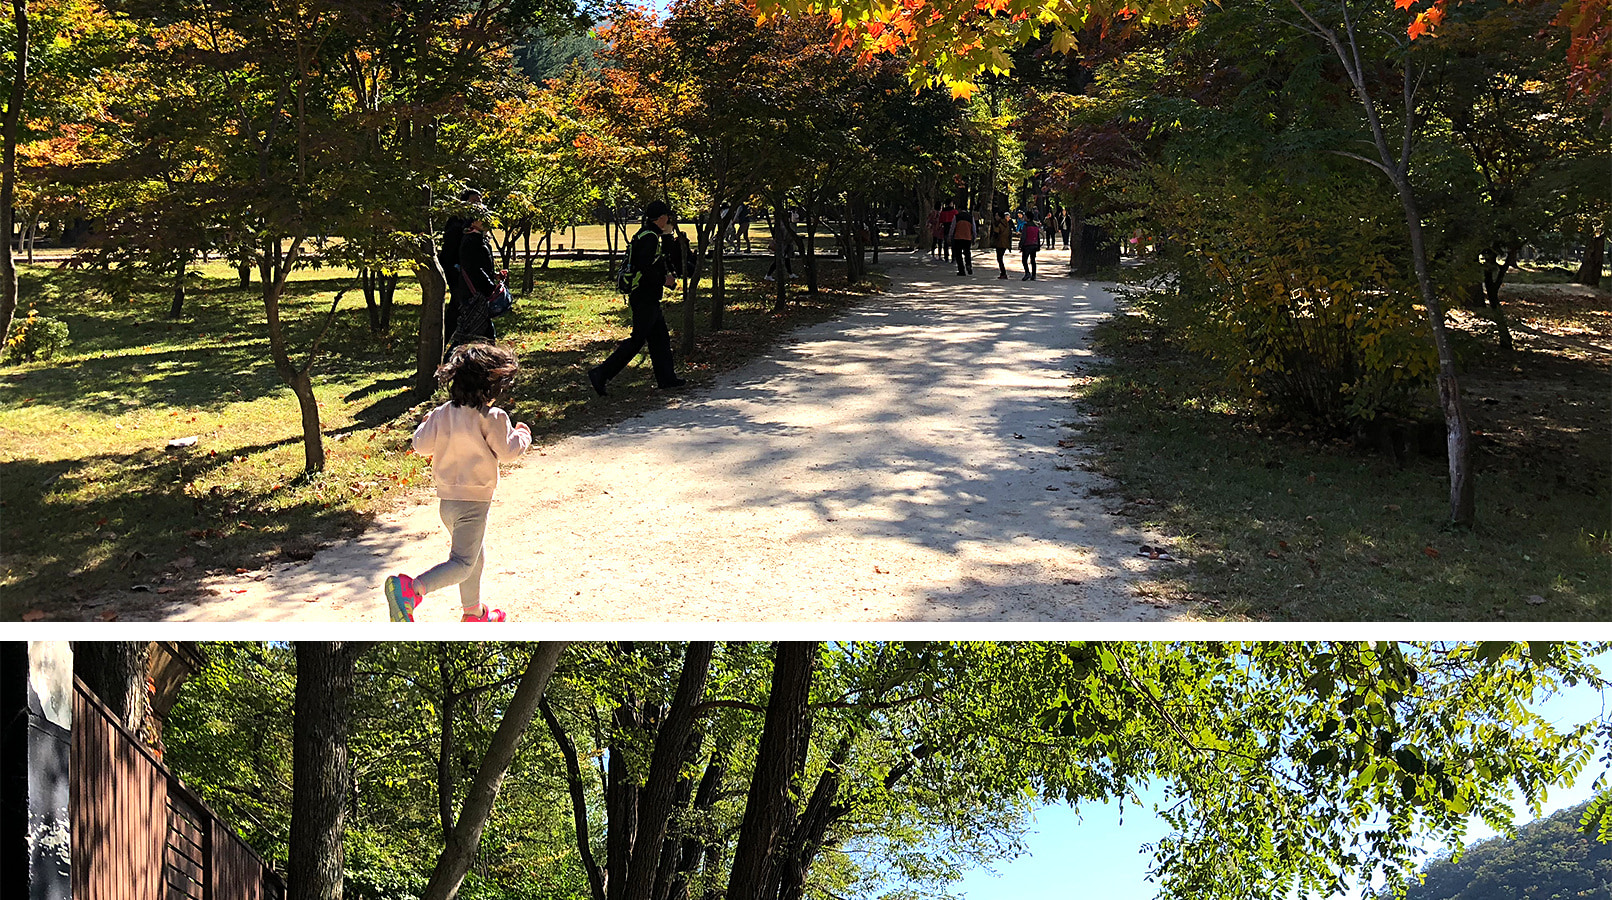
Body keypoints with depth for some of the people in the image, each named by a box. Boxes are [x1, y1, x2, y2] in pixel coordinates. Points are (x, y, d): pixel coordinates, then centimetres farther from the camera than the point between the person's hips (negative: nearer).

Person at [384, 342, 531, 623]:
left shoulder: (442, 413, 1)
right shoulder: (492, 418, -15)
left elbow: (421, 445, 0)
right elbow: (505, 452, -11)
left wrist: (426, 425, 20)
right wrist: (522, 435, 7)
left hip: (446, 499, 8)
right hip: (473, 502, -8)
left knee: (475, 556, 24)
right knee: (462, 564, -9)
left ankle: (473, 612, 37)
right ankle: (410, 588, -29)